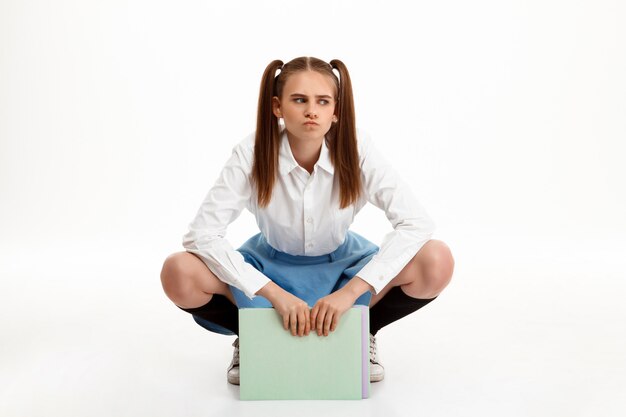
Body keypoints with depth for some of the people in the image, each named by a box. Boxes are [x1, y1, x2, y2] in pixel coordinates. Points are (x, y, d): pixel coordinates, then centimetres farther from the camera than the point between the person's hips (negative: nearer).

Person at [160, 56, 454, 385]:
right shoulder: (252, 154, -25)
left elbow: (417, 222, -30)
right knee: (179, 274, -28)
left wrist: (350, 291, -38)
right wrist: (275, 294, -37)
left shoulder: (356, 149, -25)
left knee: (437, 263, -26)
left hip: (340, 265, 0)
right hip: (271, 267, 0)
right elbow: (201, 234, -28)